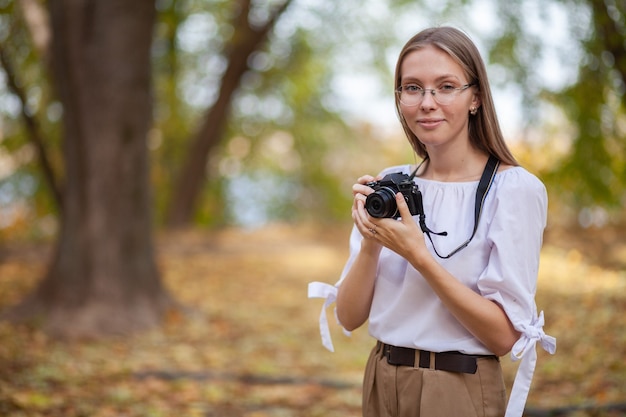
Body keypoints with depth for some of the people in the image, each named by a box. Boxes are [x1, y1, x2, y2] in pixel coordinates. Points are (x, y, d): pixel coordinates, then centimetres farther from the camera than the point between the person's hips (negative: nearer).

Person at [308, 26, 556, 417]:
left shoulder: (514, 188, -12)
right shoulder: (391, 186, 2)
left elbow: (505, 335, -16)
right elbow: (350, 317, 1)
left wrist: (417, 255, -23)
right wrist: (370, 242, -16)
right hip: (381, 383, 5)